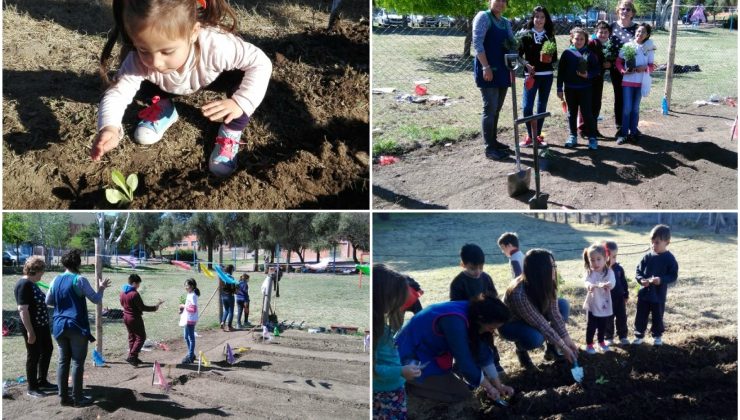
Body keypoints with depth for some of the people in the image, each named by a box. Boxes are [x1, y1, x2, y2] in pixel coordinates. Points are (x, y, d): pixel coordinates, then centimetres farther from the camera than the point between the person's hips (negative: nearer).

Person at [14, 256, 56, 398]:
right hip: (32, 328, -10)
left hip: (42, 325, 10)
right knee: (33, 356, 1)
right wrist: (30, 331, -25)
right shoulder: (24, 285, -20)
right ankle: (32, 388, 14)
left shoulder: (32, 284, 9)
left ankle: (42, 382, 30)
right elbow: (22, 309, -24)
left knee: (47, 350, 18)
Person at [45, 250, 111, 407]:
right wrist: (101, 288, 10)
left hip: (59, 326, 6)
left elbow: (48, 301, 16)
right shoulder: (79, 280, -11)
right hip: (77, 326, -6)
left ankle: (64, 396, 12)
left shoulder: (56, 280, 7)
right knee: (78, 362, 0)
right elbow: (96, 299, -8)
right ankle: (77, 398, 2)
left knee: (63, 361, 10)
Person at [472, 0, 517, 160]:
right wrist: (486, 67, -21)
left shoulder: (506, 22, 16)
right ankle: (489, 148, -6)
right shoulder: (483, 17, -6)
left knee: (496, 109, 12)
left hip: (502, 70, 8)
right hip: (487, 70, -7)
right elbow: (477, 43, -14)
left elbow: (512, 45, 19)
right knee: (490, 108, -9)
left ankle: (493, 141, 21)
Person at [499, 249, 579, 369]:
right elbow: (541, 325, -33)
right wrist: (563, 347, -27)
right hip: (510, 324, -7)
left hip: (534, 317, 7)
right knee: (535, 337, -37)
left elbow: (554, 313, -14)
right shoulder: (519, 294, -40)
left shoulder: (546, 284, -20)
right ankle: (521, 349, -1)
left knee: (563, 305, -10)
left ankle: (552, 347, 3)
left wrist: (567, 339, -19)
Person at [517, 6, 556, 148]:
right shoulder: (526, 35, -1)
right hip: (531, 75, -3)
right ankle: (529, 135, 3)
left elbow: (555, 56, 9)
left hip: (547, 75, 3)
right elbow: (518, 54, -4)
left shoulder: (550, 36, 8)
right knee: (527, 106, -11)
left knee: (542, 106, 8)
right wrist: (527, 65, -18)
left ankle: (538, 135, 17)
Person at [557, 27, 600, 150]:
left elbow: (596, 69, 1)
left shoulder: (589, 54, -2)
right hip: (570, 88, 2)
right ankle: (573, 136, 21)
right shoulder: (567, 53, 0)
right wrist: (560, 88, 0)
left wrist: (588, 75, -19)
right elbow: (561, 71, 2)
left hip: (585, 88, -2)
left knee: (587, 113, -1)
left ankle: (592, 138, 5)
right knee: (572, 113, 11)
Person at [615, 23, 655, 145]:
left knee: (635, 108, 9)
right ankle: (623, 133, 4)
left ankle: (633, 132, 18)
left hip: (640, 82, 1)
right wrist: (623, 70, -16)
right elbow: (618, 61, 0)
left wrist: (644, 68, -20)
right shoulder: (627, 46, -4)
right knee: (627, 108, -3)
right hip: (627, 81, -1)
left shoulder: (649, 48, -2)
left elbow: (652, 66, 0)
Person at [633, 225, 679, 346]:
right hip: (644, 293, 2)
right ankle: (639, 335, 23)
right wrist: (641, 280, -19)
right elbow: (638, 271, 1)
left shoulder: (669, 259, -10)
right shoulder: (647, 256, -3)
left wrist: (661, 280, -26)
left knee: (657, 317, 12)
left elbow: (673, 276, -10)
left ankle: (657, 336, 30)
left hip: (659, 295, -2)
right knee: (640, 316, 9)